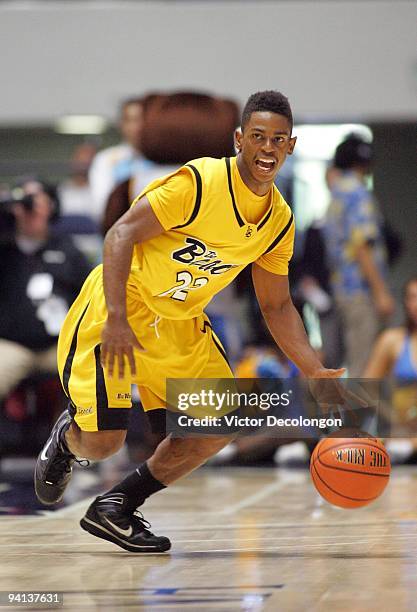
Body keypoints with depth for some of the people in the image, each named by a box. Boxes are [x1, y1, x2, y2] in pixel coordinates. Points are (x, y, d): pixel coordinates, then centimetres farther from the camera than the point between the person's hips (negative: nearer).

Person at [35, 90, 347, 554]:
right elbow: (122, 234, -23)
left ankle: (115, 509, 12)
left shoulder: (280, 221, 0)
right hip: (120, 311, -7)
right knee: (103, 441, -16)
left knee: (219, 428, -1)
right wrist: (116, 320, -32)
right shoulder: (199, 182, -22)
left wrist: (315, 372, 0)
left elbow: (276, 306, 10)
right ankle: (67, 437, 24)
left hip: (180, 325, 7)